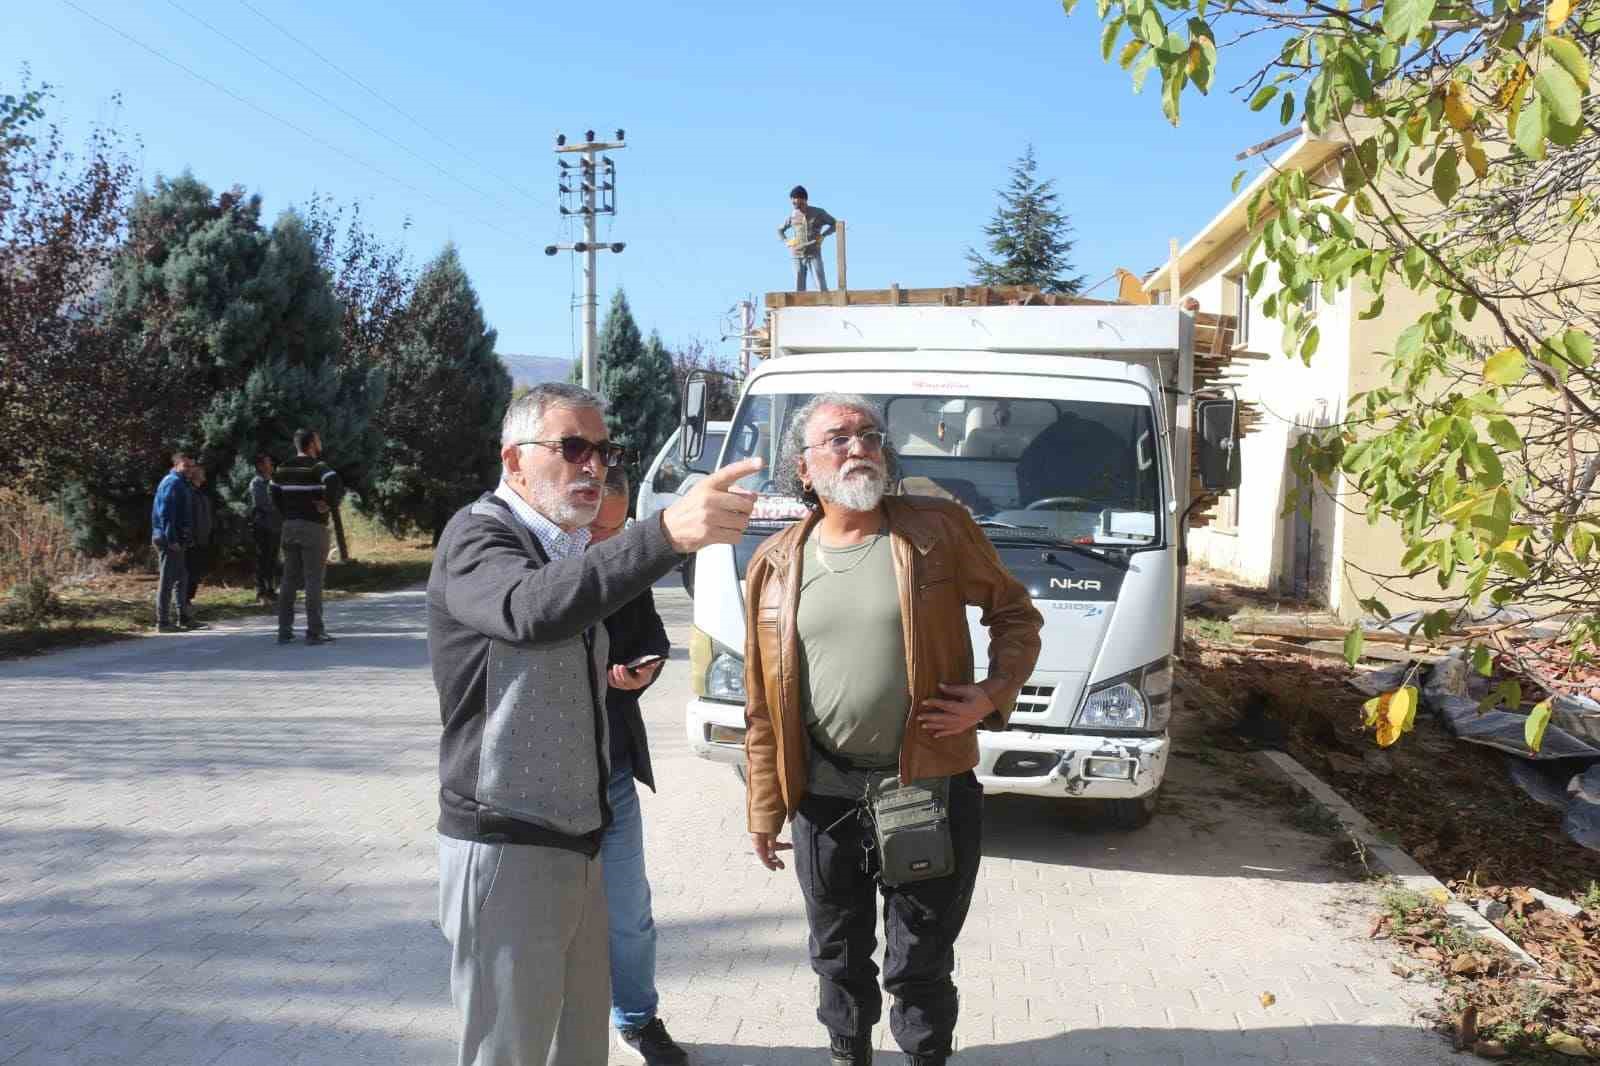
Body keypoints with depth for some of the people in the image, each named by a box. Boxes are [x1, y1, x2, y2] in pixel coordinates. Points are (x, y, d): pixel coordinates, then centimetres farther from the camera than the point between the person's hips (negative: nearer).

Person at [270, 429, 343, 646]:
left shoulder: (283, 468, 10)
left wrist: (288, 515, 17)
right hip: (313, 528, -6)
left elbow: (275, 496, 15)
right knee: (313, 581, -3)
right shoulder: (317, 467, -11)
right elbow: (335, 484, -28)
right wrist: (330, 504, -14)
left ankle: (284, 630, 12)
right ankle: (314, 631, -2)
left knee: (289, 580, 11)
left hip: (289, 527, 6)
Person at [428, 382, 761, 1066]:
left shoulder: (570, 554, 16)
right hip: (505, 851, -8)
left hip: (578, 847, 8)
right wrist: (667, 534, -50)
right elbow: (529, 611, -39)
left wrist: (622, 674, 13)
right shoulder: (478, 537, -12)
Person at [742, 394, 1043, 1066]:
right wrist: (764, 809, 5)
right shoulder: (776, 564, 1)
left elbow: (1015, 614, 5)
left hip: (932, 790, -2)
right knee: (839, 954, 21)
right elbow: (763, 703, 5)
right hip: (823, 798, 3)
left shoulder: (940, 529, -5)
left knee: (920, 962, 12)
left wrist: (994, 695, -11)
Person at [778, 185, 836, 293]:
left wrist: (822, 235, -7)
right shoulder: (793, 216, 8)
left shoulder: (818, 213, 0)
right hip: (798, 257, 3)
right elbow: (780, 230, 23)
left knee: (822, 289, -9)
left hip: (814, 255, -3)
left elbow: (835, 224, 7)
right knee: (799, 291, 0)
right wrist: (787, 241, 4)